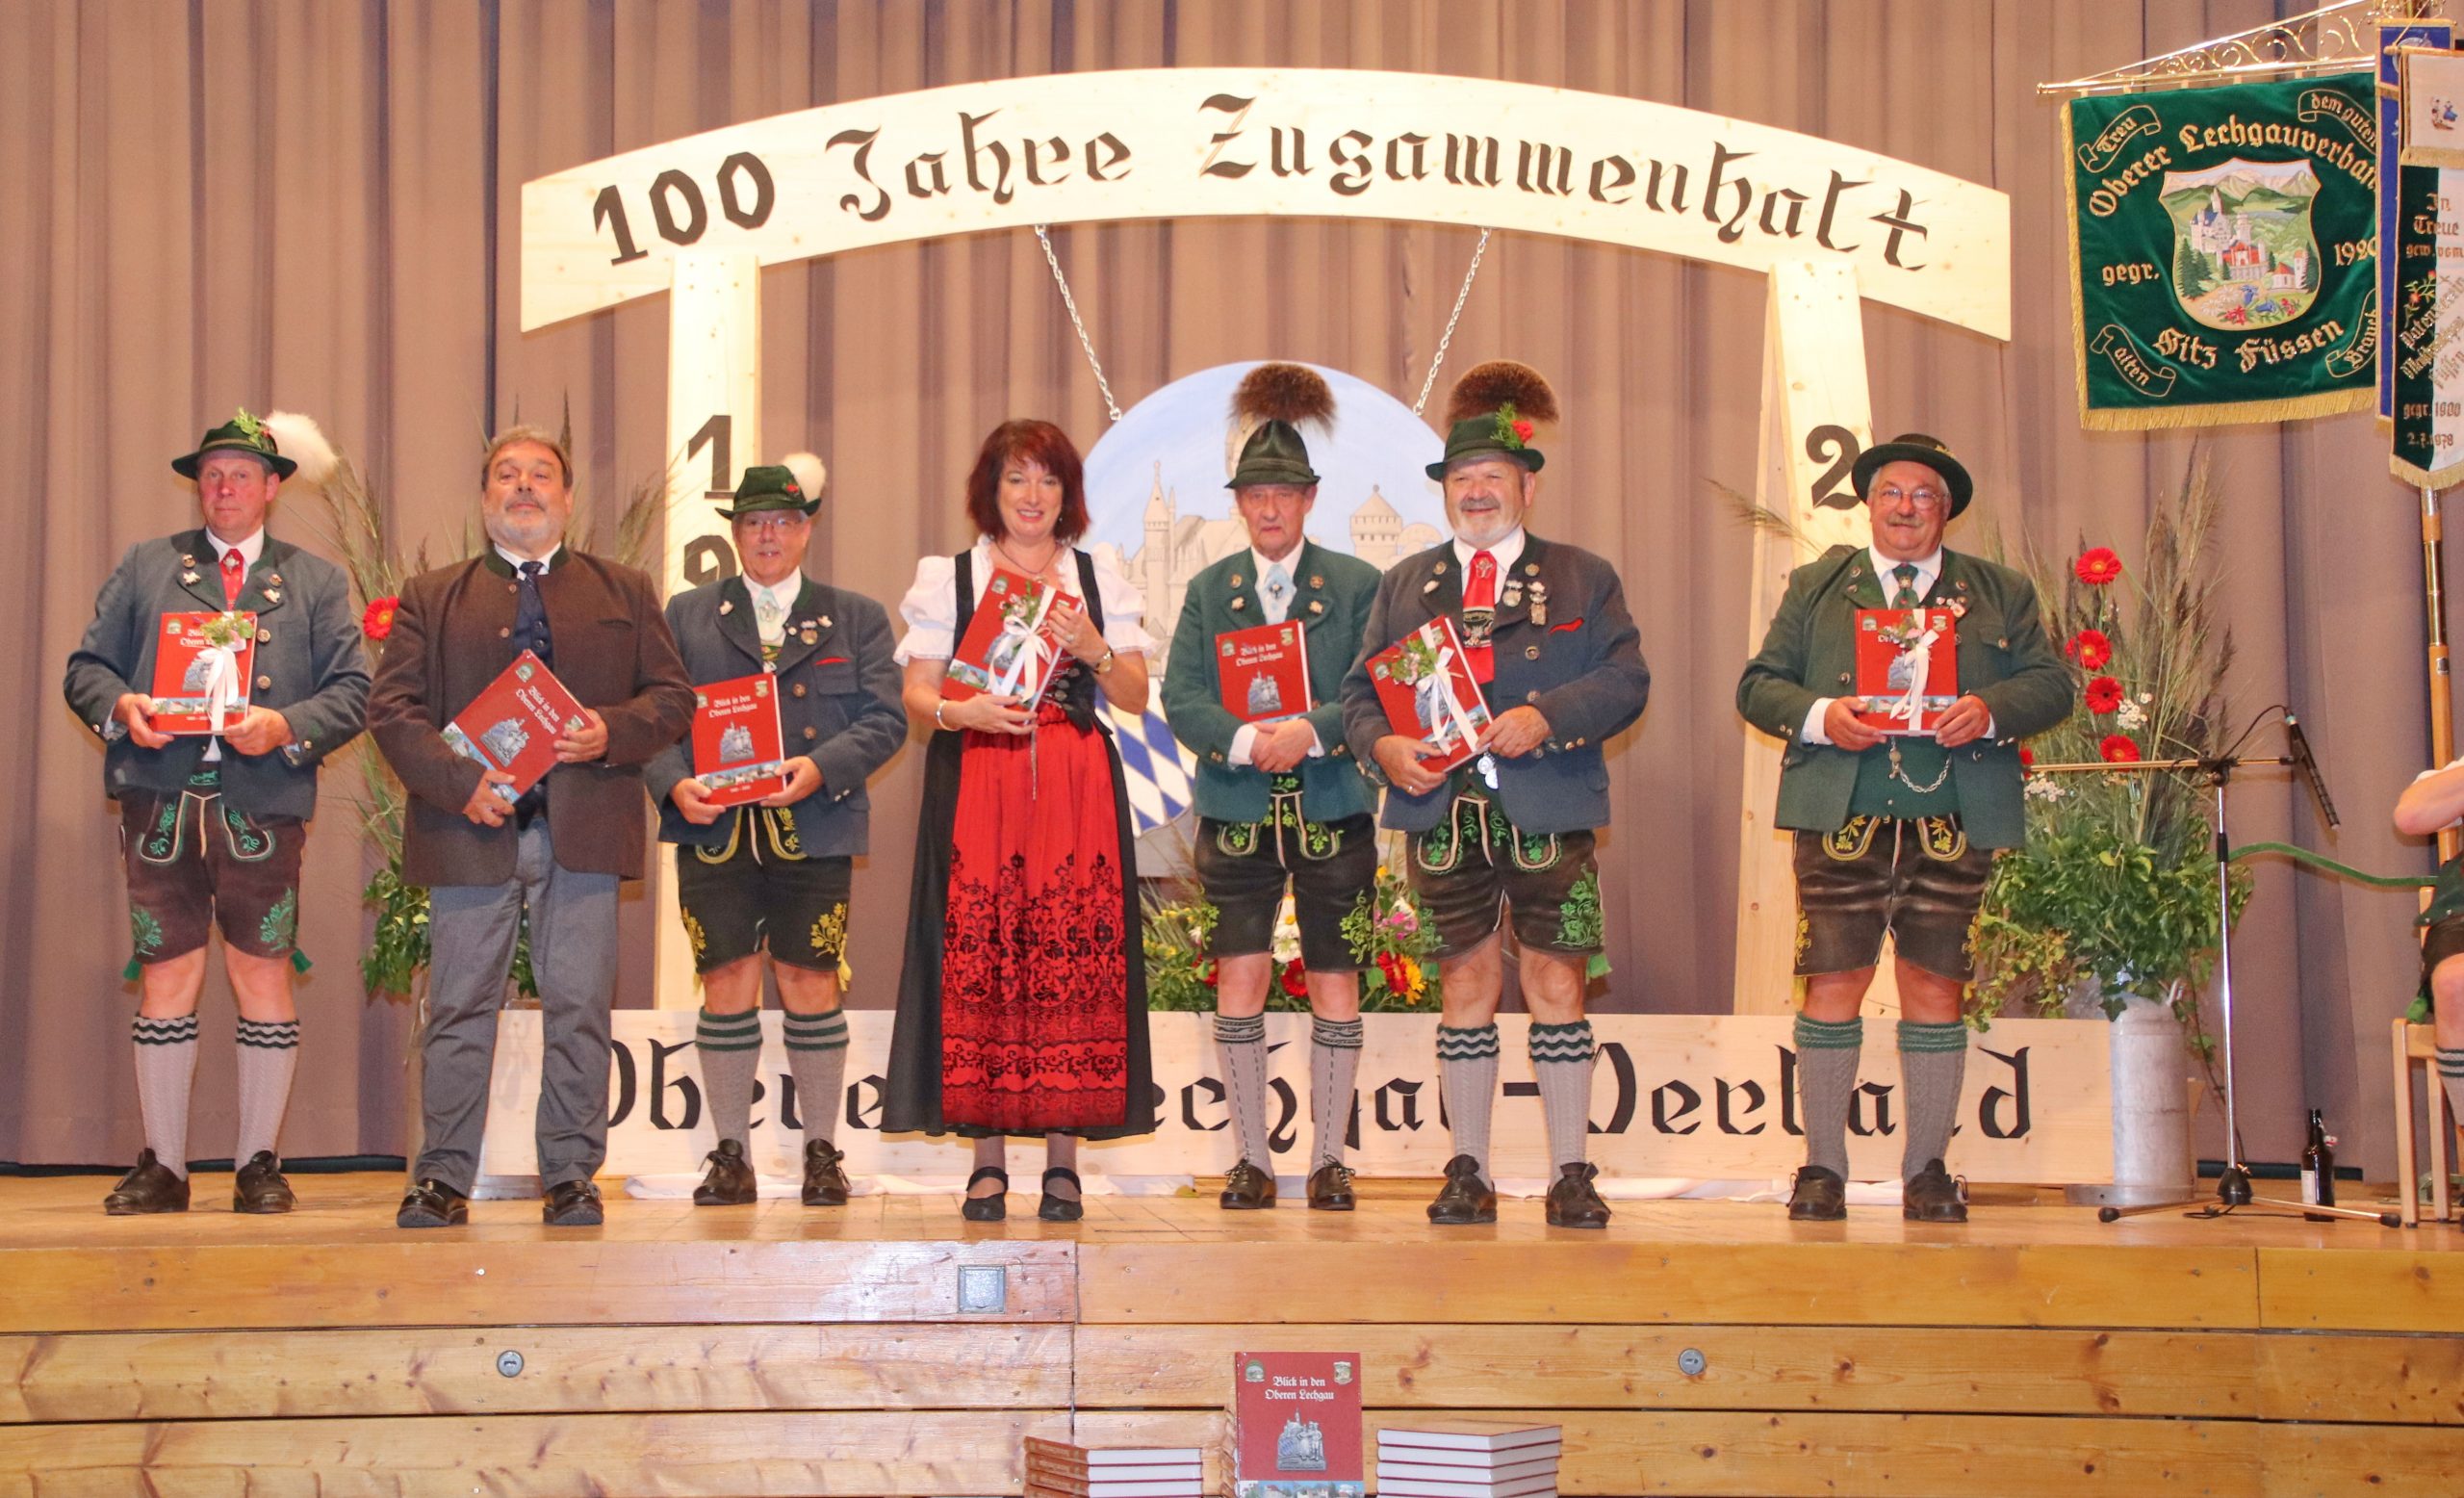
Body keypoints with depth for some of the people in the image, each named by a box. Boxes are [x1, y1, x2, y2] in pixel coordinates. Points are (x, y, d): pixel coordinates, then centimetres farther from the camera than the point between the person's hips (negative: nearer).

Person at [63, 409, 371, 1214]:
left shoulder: (316, 580, 14)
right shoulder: (145, 566, 17)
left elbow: (350, 691, 6)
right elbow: (87, 666, 13)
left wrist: (287, 728, -13)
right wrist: (120, 707, -9)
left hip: (264, 804, -1)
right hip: (161, 800, 1)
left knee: (265, 976, -1)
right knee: (166, 979, 2)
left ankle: (259, 1165, 9)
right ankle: (162, 1167, 10)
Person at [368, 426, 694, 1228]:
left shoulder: (625, 592, 16)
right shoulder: (431, 597, 14)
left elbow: (673, 696, 11)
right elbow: (392, 707, 4)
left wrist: (612, 733, -10)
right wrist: (459, 782, -12)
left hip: (583, 829, 0)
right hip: (471, 825, 0)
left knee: (579, 1007, -1)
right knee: (459, 1009, 1)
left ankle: (571, 1176, 7)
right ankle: (443, 1177, 8)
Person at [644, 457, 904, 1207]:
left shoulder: (856, 619, 13)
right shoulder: (687, 615, 16)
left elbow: (884, 719, 4)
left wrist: (821, 767, -13)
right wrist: (674, 782, -10)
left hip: (814, 830, -1)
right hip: (715, 829, 1)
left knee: (810, 985, -1)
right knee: (727, 986, -1)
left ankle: (822, 1154, 9)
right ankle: (731, 1158, 7)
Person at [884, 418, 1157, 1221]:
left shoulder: (1099, 580, 15)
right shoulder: (948, 578, 12)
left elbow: (1137, 697, 11)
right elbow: (917, 693, 6)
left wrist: (1095, 651, -7)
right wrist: (960, 712, -15)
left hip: (1077, 793, 1)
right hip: (975, 787, -1)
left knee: (1075, 962, -6)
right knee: (979, 962, -8)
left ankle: (1063, 1160, -1)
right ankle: (987, 1161, -2)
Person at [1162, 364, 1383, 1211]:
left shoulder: (1356, 585, 3)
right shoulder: (1209, 591, 9)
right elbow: (1181, 697, 0)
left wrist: (1313, 731, -21)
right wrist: (1245, 742, -17)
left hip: (1333, 812, -1)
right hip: (1236, 814, 1)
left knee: (1335, 984, 3)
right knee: (1239, 979, -4)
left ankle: (1328, 1157, 13)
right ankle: (1252, 1158, 6)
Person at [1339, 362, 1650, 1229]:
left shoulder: (1582, 580, 10)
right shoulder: (1405, 585, 17)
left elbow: (1625, 679, 0)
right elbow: (1361, 689, 12)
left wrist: (1548, 717, -16)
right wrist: (1382, 744, -8)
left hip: (1548, 812, -2)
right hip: (1442, 810, 2)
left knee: (1556, 985, -2)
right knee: (1466, 986, 4)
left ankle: (1570, 1176, 4)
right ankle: (1468, 1173, 11)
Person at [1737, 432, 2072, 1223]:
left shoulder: (2002, 593, 16)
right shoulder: (1816, 586, 15)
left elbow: (2051, 683, 8)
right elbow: (1758, 685, 10)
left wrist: (1992, 710, -12)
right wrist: (1819, 716, -10)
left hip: (1953, 821, 1)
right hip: (1841, 819, -1)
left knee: (1936, 987, 1)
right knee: (1833, 985, -4)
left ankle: (1927, 1171, 10)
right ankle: (1823, 1167, 5)